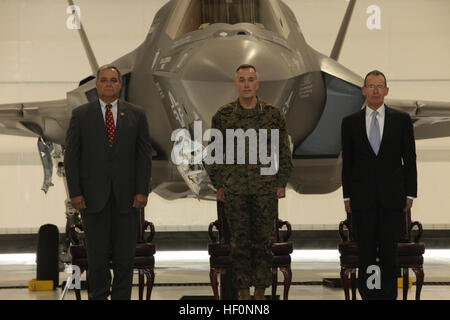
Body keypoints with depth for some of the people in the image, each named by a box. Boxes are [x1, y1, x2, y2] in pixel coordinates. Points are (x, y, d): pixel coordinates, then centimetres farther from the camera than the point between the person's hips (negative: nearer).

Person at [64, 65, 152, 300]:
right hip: (93, 196, -1)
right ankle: (98, 296, 10)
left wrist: (142, 191, -3)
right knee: (97, 254, 1)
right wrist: (75, 192, -5)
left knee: (125, 256, 2)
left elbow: (144, 155, 6)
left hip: (127, 197, 1)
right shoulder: (81, 115, 6)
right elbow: (71, 156, 4)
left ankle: (122, 297, 9)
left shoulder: (136, 115, 9)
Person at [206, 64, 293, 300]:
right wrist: (218, 185, 4)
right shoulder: (223, 115, 3)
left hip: (266, 189, 0)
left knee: (264, 240, 2)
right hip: (234, 190, 0)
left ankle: (260, 291, 12)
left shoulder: (273, 115, 3)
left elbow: (284, 152, 8)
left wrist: (281, 183, 3)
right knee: (239, 241, 2)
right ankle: (243, 292, 10)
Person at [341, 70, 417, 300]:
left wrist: (410, 194, 0)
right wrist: (347, 196, 3)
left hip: (391, 195, 0)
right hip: (362, 197, 1)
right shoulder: (350, 122, 6)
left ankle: (389, 294, 6)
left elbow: (409, 159, 5)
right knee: (366, 249, 1)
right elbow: (347, 162, 7)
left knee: (389, 249, 1)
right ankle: (368, 293, 7)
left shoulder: (401, 120, 5)